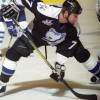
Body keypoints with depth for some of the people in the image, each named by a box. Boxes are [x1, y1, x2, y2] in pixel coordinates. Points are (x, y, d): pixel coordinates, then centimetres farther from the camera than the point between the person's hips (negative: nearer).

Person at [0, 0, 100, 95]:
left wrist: (60, 65, -28)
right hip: (36, 34, -2)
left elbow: (65, 49, -21)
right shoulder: (47, 11, -42)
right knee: (13, 53, -14)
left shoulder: (72, 29, -28)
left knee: (81, 53, -4)